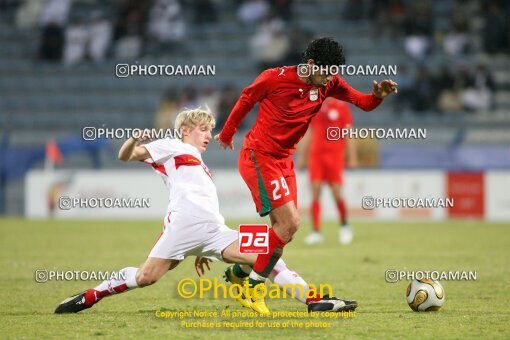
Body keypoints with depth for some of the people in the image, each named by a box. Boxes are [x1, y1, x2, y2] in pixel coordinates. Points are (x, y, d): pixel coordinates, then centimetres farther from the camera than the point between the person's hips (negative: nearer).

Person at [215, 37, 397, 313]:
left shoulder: (328, 84, -1)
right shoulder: (275, 78, -16)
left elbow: (363, 102, 1)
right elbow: (246, 100, 0)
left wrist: (378, 95, -23)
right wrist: (226, 134, 12)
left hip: (284, 161, 8)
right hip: (258, 156, -7)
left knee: (287, 227, 6)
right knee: (289, 223, -16)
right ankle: (251, 288, -6)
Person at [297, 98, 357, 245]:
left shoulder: (342, 107, 2)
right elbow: (307, 134, 16)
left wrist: (352, 158, 0)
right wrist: (302, 157, 14)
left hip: (335, 155, -3)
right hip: (315, 154, 3)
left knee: (337, 193, -4)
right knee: (315, 193, -5)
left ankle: (345, 226, 19)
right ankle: (316, 232, -4)